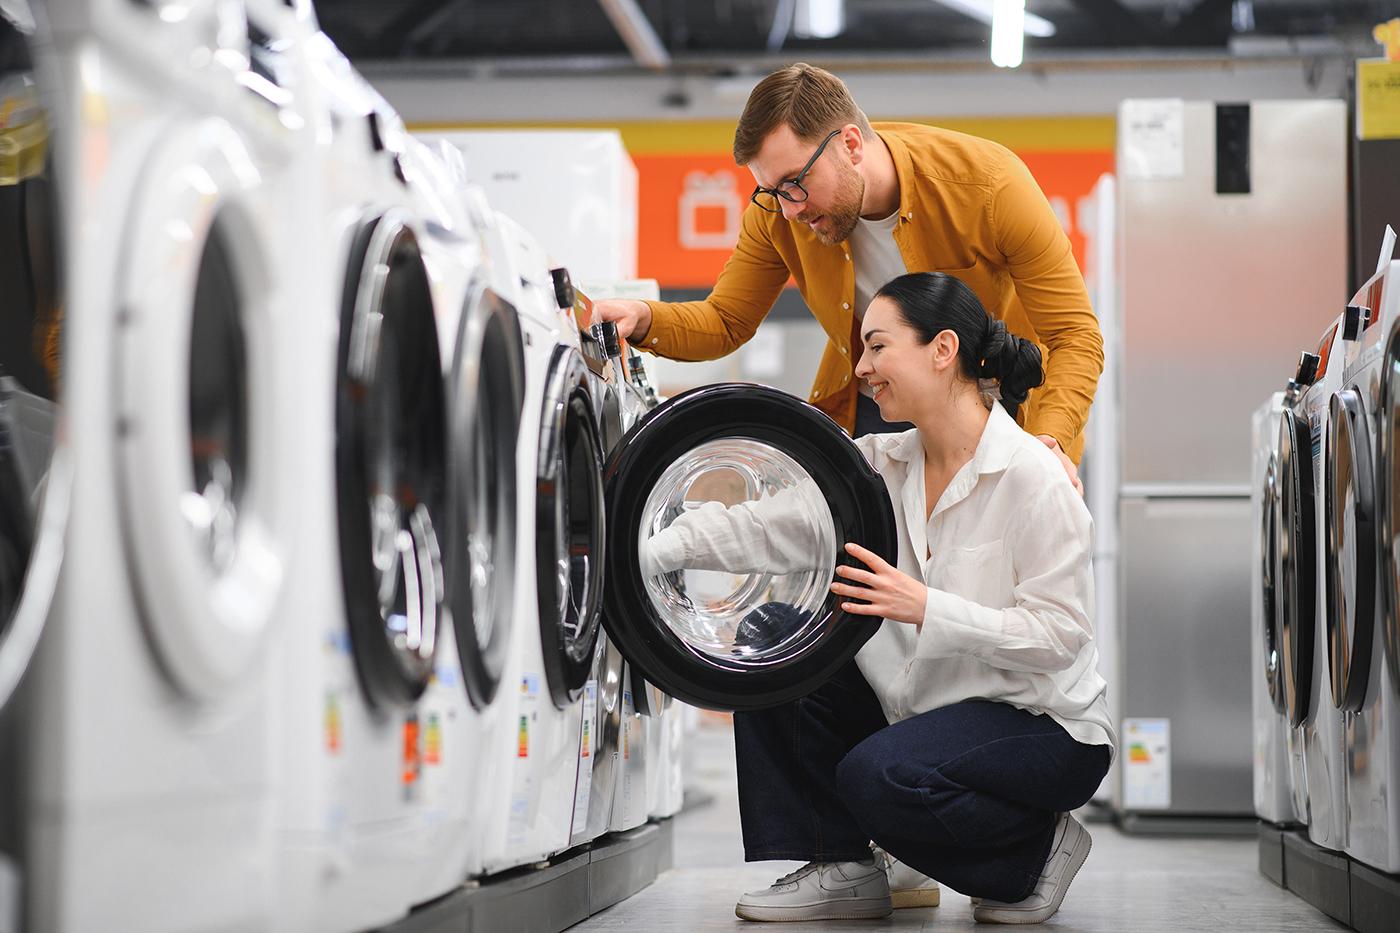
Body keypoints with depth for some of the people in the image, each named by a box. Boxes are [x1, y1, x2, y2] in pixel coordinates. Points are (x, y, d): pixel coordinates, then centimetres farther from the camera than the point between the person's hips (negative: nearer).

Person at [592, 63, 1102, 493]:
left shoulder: (988, 184, -26)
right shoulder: (780, 213, -14)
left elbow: (1075, 337, -22)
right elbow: (724, 323, 0)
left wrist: (1047, 443, -40)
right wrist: (644, 318, -23)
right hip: (873, 408, 3)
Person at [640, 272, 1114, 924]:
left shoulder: (1028, 475, -18)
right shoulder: (882, 466, 3)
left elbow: (1058, 634, -21)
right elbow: (764, 528, -4)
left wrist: (928, 608, -30)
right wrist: (640, 553, -16)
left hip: (1045, 723, -7)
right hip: (928, 701, 8)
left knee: (877, 775, -31)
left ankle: (1038, 850, -2)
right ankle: (847, 867, 4)